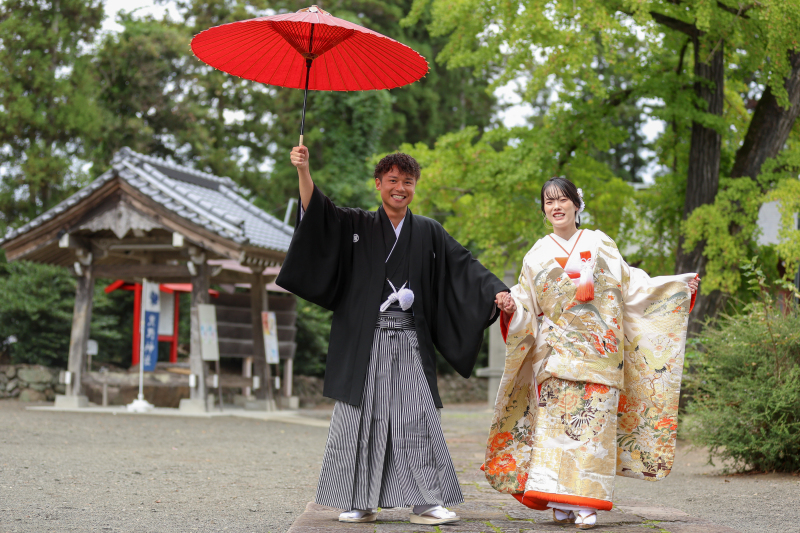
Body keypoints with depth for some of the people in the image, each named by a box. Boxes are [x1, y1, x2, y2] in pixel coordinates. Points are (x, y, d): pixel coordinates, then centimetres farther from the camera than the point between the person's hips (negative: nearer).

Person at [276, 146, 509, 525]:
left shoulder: (429, 233, 11)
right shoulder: (356, 226, 7)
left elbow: (464, 266, 5)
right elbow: (318, 212, -6)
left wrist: (497, 291, -10)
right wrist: (303, 170, -23)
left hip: (409, 341, 1)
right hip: (365, 340, -1)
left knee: (418, 420, -2)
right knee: (361, 419, 0)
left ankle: (425, 503, 3)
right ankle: (361, 504, 8)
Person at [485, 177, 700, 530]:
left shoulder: (600, 245, 12)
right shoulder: (538, 255, 13)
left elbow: (633, 288, 13)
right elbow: (527, 307, 10)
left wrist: (679, 286, 8)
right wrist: (511, 306, -11)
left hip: (598, 352, 0)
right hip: (557, 352, 1)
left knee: (593, 421, -7)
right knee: (555, 420, -9)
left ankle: (586, 504, -8)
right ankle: (560, 503, -7)